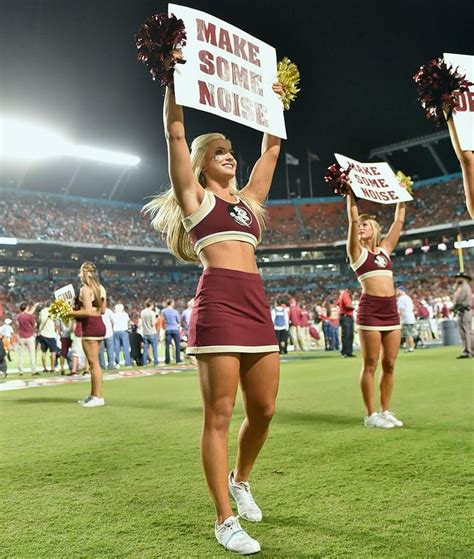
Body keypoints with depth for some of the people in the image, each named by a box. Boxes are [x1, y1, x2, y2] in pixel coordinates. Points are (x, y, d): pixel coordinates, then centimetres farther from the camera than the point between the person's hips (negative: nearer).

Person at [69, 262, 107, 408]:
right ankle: (93, 395, 22)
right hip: (99, 324, 9)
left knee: (93, 363, -4)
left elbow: (87, 312, -22)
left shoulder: (85, 288, -13)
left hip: (90, 326, -9)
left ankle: (98, 397, -1)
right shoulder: (100, 288, 12)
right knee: (94, 362, 15)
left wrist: (70, 313, -11)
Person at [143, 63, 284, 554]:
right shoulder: (193, 195, 8)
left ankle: (240, 480, 35)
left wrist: (276, 101, 35)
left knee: (263, 409, 9)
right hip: (218, 302, -6)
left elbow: (271, 149, 31)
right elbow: (175, 133, 1)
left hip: (257, 303, 7)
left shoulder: (248, 198, 23)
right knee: (219, 414, -3)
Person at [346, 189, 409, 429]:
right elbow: (353, 220, -7)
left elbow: (399, 221, 19)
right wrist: (350, 194, -5)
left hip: (391, 309, 5)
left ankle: (385, 411, 17)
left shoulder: (385, 248, 17)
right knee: (370, 364, -2)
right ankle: (371, 414, 5)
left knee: (389, 364, 7)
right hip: (370, 309, -5)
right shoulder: (357, 251, 3)